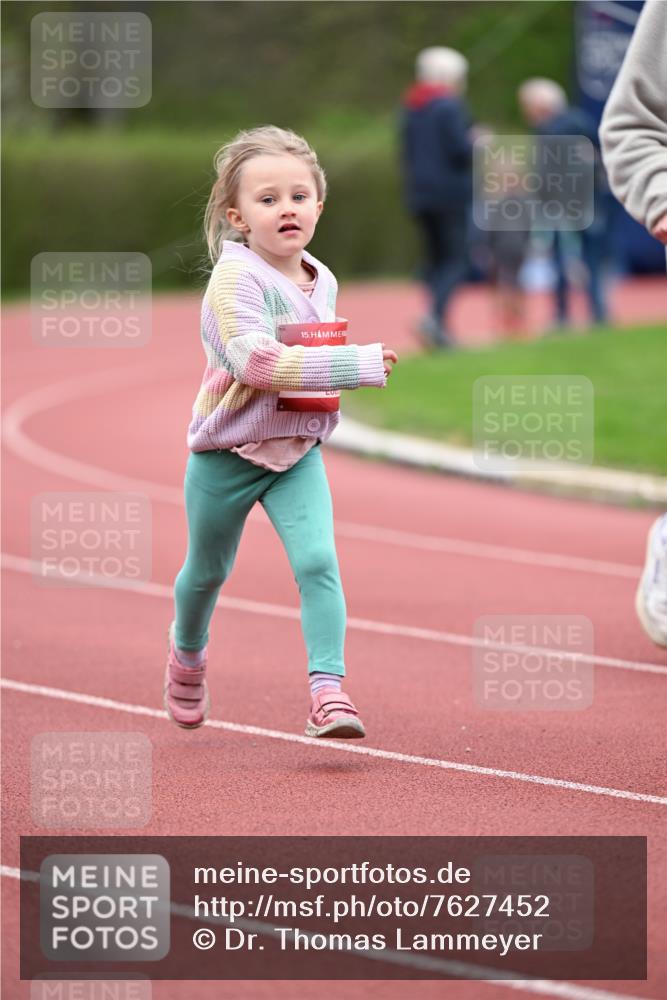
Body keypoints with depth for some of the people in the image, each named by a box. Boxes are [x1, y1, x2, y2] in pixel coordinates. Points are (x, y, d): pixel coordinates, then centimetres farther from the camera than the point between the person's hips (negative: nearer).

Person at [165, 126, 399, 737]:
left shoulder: (322, 281, 3)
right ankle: (187, 651, 47)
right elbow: (256, 360, -32)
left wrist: (327, 387, 4)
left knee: (318, 561, -16)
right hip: (225, 455, -4)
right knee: (208, 570, 16)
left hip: (298, 453, 4)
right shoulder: (234, 278, -19)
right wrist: (357, 365, -35)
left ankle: (328, 691, -19)